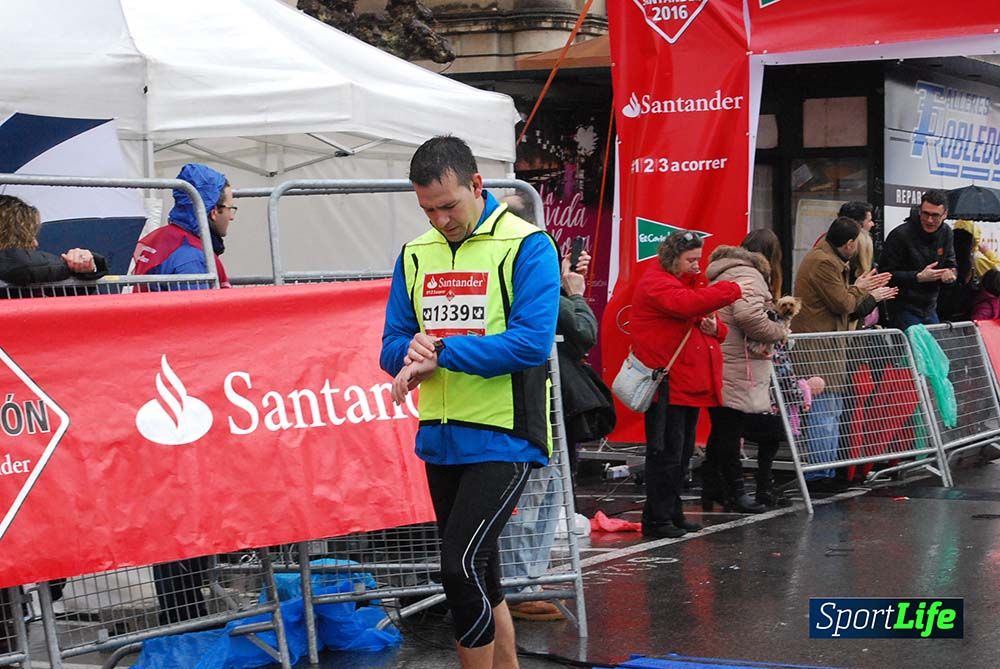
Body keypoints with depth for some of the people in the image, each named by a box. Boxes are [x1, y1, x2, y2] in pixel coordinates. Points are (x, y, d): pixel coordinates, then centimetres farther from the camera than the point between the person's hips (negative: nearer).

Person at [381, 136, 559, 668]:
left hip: (503, 439, -7)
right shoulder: (415, 255, 9)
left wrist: (438, 351, -20)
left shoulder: (527, 246, -9)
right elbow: (393, 347, 8)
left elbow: (531, 342, -20)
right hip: (441, 440, 7)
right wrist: (412, 353, -16)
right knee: (479, 575, 14)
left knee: (461, 566, -16)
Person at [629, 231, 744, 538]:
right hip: (667, 383, -10)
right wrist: (731, 291, -23)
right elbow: (686, 305, -28)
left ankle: (673, 514, 21)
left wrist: (715, 327, 2)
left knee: (682, 452, 13)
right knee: (667, 452, -8)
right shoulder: (655, 282, -10)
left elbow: (701, 316, 27)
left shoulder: (691, 282, 21)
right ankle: (656, 520, -4)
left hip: (691, 383, 10)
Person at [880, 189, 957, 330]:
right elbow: (887, 274, -18)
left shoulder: (946, 233, 4)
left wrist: (950, 273, -11)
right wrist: (918, 277, -26)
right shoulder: (900, 235, -18)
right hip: (903, 311, -7)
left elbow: (950, 264, 14)